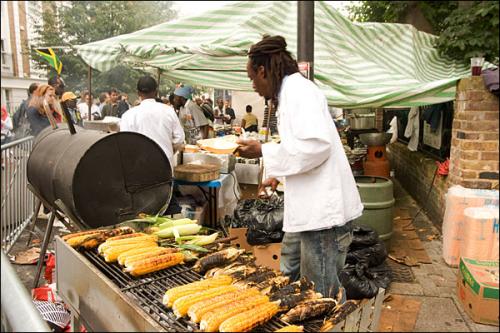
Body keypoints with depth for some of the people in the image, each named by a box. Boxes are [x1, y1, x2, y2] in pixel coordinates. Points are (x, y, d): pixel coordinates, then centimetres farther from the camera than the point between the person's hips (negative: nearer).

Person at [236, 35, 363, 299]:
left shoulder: (299, 90, -14)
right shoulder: (291, 93, 17)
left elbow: (317, 145, -27)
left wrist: (263, 152, -18)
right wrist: (277, 174, 31)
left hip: (323, 208, -11)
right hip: (308, 207, 11)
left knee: (321, 295, 2)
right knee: (289, 277, 23)